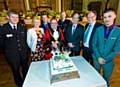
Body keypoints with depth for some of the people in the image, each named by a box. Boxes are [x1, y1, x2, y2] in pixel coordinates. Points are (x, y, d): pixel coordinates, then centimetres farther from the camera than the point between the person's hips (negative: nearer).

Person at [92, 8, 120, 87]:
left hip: (109, 61, -1)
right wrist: (98, 57, -11)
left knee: (106, 80, 19)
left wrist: (105, 59, -14)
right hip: (96, 58, 2)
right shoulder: (98, 29, -4)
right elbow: (93, 44, -4)